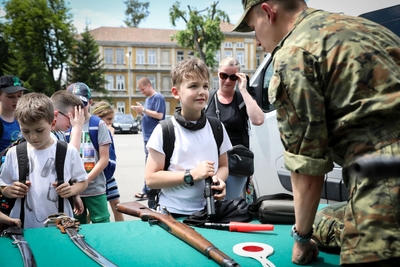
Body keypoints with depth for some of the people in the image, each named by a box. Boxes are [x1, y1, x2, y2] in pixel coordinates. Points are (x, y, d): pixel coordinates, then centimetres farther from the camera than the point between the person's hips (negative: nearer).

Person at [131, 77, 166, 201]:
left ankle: (147, 190, -4)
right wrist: (141, 112, 3)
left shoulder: (158, 97, -9)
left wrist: (143, 109, -14)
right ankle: (147, 190, 18)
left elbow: (159, 115, -17)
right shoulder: (147, 99, 18)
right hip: (148, 136, 9)